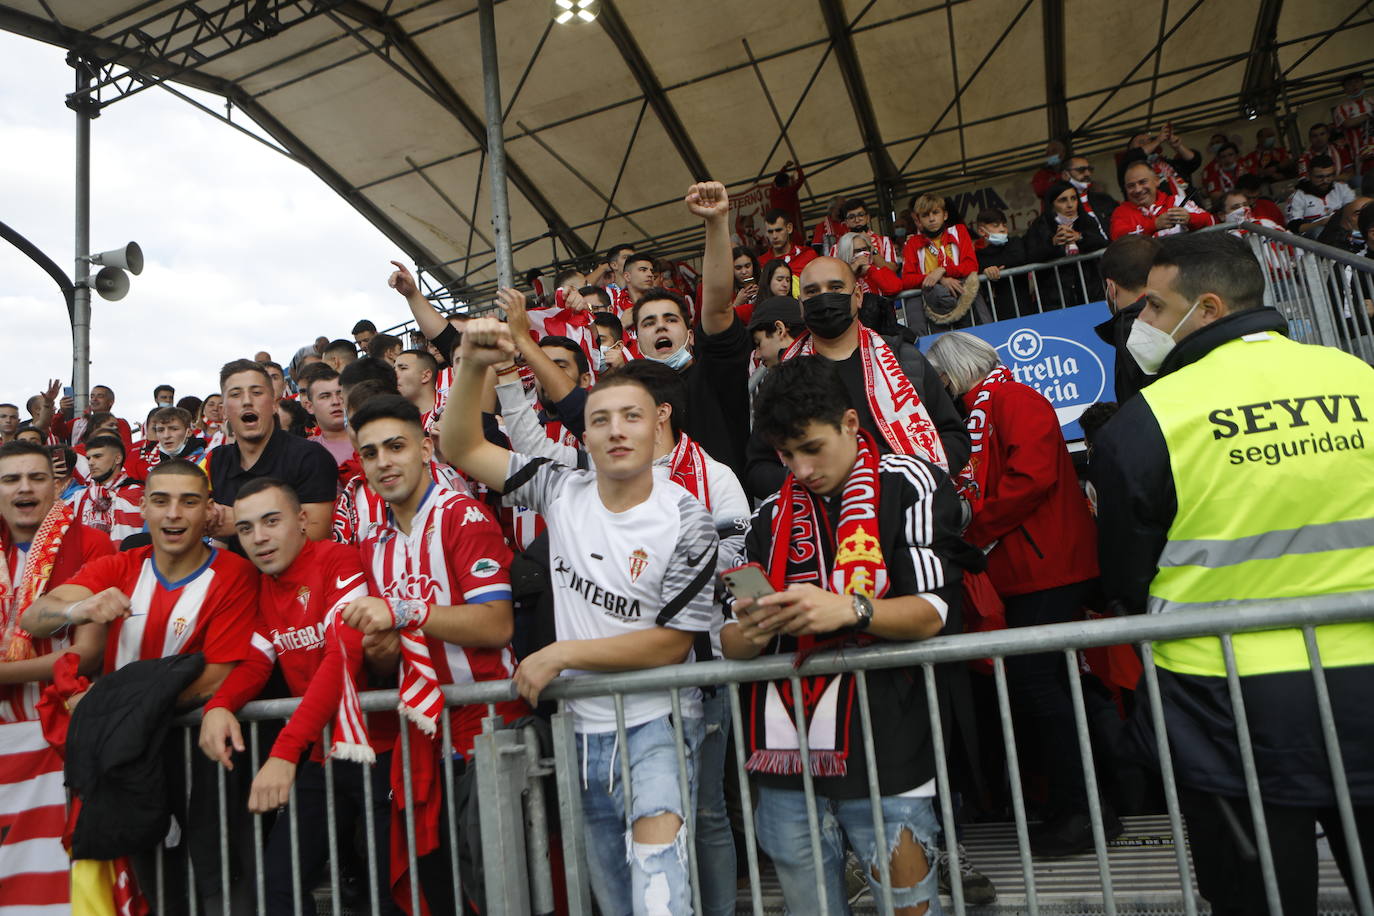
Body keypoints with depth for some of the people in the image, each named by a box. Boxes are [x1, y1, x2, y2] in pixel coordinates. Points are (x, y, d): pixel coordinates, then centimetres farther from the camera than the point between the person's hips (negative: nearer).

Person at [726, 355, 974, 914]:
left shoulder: (907, 483, 2)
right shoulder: (770, 515, 13)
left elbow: (933, 613, -7)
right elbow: (729, 644, 10)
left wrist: (851, 610, -24)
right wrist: (752, 631, -13)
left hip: (883, 755, -3)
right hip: (785, 765, 4)